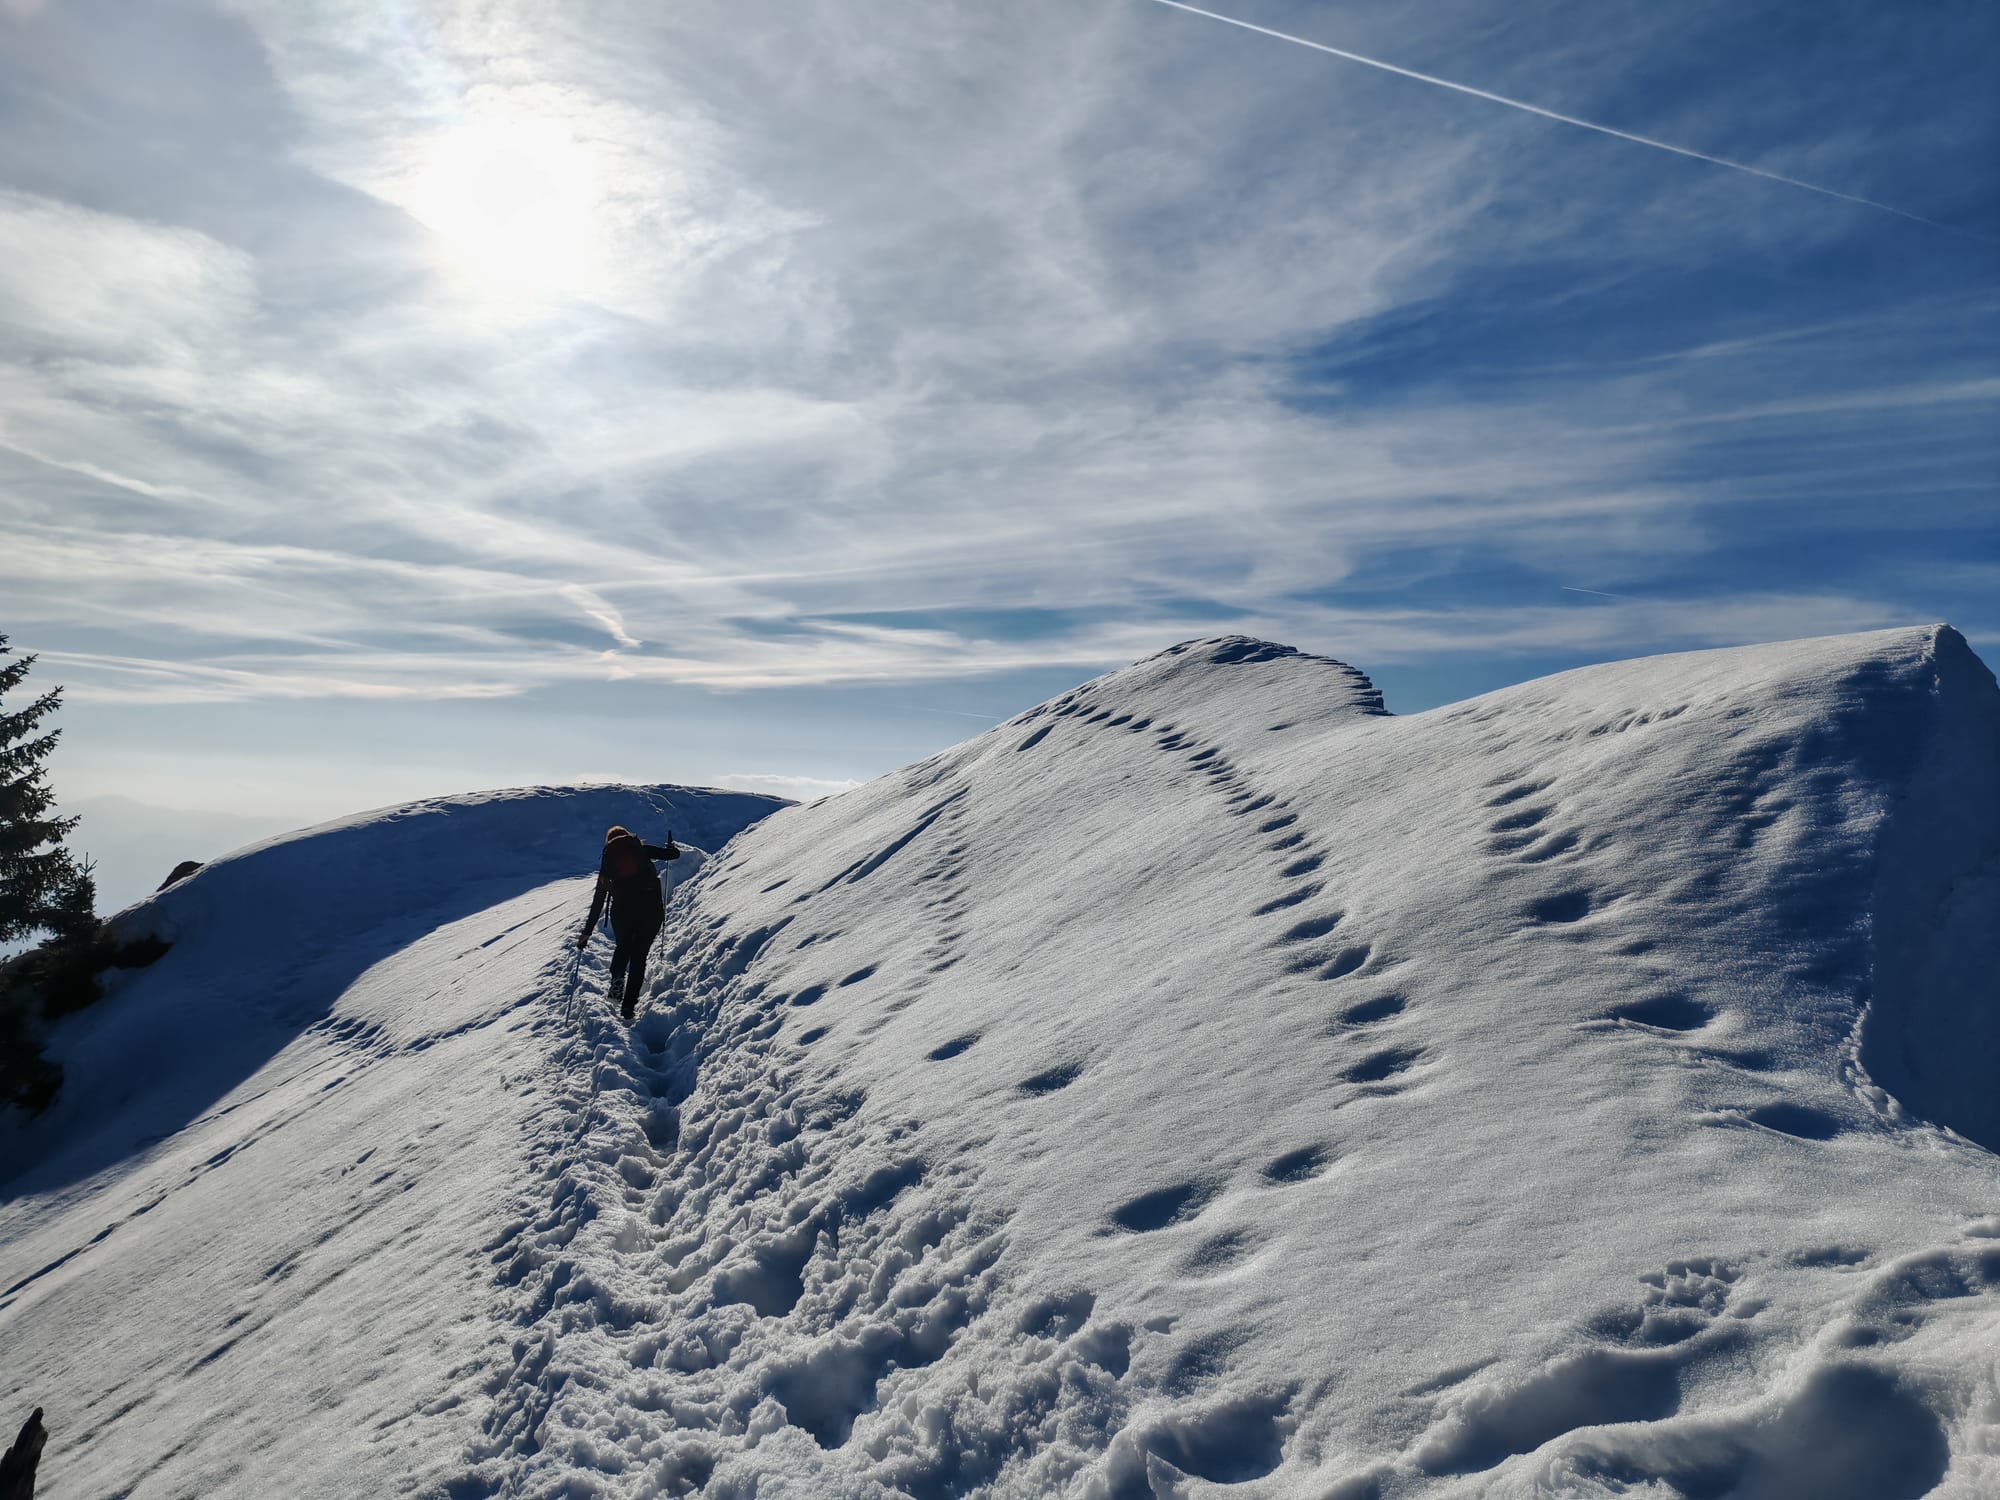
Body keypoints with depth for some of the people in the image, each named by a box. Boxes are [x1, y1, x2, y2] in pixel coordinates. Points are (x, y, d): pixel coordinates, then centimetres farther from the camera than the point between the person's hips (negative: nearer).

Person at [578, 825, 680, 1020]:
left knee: (623, 947, 29)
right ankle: (629, 1005, 9)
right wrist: (672, 846, 31)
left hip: (622, 911, 1)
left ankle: (617, 977, 0)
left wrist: (587, 932, 24)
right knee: (638, 956, 14)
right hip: (651, 908, -1)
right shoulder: (642, 849, 11)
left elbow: (598, 901, 17)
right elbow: (673, 854, 6)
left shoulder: (607, 861, 16)